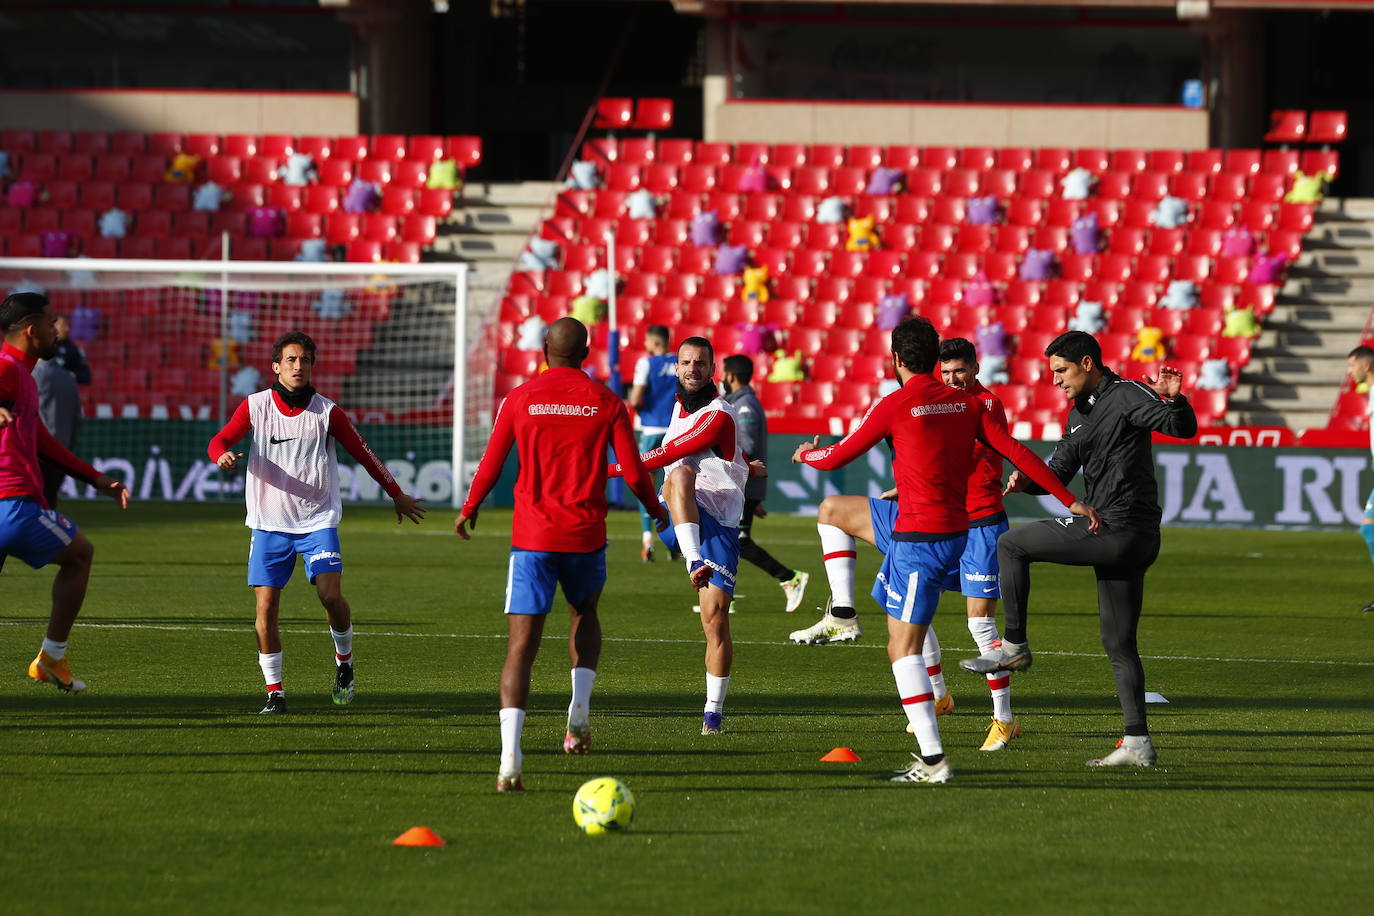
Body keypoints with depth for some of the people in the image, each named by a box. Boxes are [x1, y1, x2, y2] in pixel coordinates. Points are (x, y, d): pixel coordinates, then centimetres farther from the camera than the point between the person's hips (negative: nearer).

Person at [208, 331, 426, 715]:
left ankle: (344, 663, 10)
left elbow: (363, 453, 9)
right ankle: (275, 692, 6)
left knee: (330, 594, -18)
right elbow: (219, 441, -4)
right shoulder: (255, 406, 0)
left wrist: (397, 495, 16)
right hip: (269, 522, 1)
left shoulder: (326, 412, -2)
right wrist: (223, 455, -30)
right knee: (266, 607, -6)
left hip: (318, 520, -1)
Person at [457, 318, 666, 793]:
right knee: (585, 614, 30)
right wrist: (654, 508, 21)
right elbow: (634, 473, 0)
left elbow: (491, 466, 4)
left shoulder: (519, 400, 0)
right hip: (586, 534, 1)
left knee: (522, 642, -6)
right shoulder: (607, 402, 1)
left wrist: (469, 509, 23)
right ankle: (580, 708, 9)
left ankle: (510, 758, -21)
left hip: (532, 536, -1)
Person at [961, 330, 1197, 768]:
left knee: (1011, 545, -3)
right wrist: (1028, 481, 2)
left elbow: (1183, 428, -16)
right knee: (1119, 645, 10)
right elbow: (1059, 472, 23)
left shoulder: (1126, 396, -8)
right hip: (1135, 540, 10)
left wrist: (1173, 399, -37)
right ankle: (1138, 743, 9)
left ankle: (1014, 645, 1)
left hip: (1116, 532, -10)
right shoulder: (1079, 414, 20)